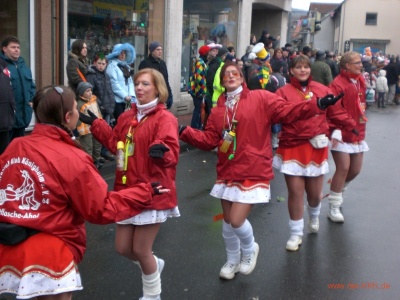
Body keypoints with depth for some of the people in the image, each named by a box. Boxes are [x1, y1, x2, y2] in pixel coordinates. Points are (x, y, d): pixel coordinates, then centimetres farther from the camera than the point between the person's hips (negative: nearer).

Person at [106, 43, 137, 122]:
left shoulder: (126, 66, 21)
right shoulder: (112, 65, -1)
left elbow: (130, 82, 14)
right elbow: (114, 83, -10)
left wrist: (131, 95, -2)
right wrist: (125, 96, -11)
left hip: (127, 100, 6)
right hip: (118, 100, -6)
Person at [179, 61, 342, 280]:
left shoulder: (260, 98, -4)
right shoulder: (218, 110, 8)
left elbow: (286, 112, -11)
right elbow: (209, 139, 4)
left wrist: (317, 105, -23)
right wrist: (184, 132, -8)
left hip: (252, 172, -5)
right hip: (227, 172, 5)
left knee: (237, 221, -10)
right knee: (227, 221, 14)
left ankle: (249, 249, 25)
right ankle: (232, 260, 40)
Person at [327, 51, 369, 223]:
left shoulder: (360, 81, 9)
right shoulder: (338, 84, -17)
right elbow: (334, 110, -24)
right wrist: (336, 130, -33)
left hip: (357, 133, 8)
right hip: (342, 134, -8)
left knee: (355, 169, 11)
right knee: (343, 168, -11)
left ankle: (337, 189, 38)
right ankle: (334, 207, 1)